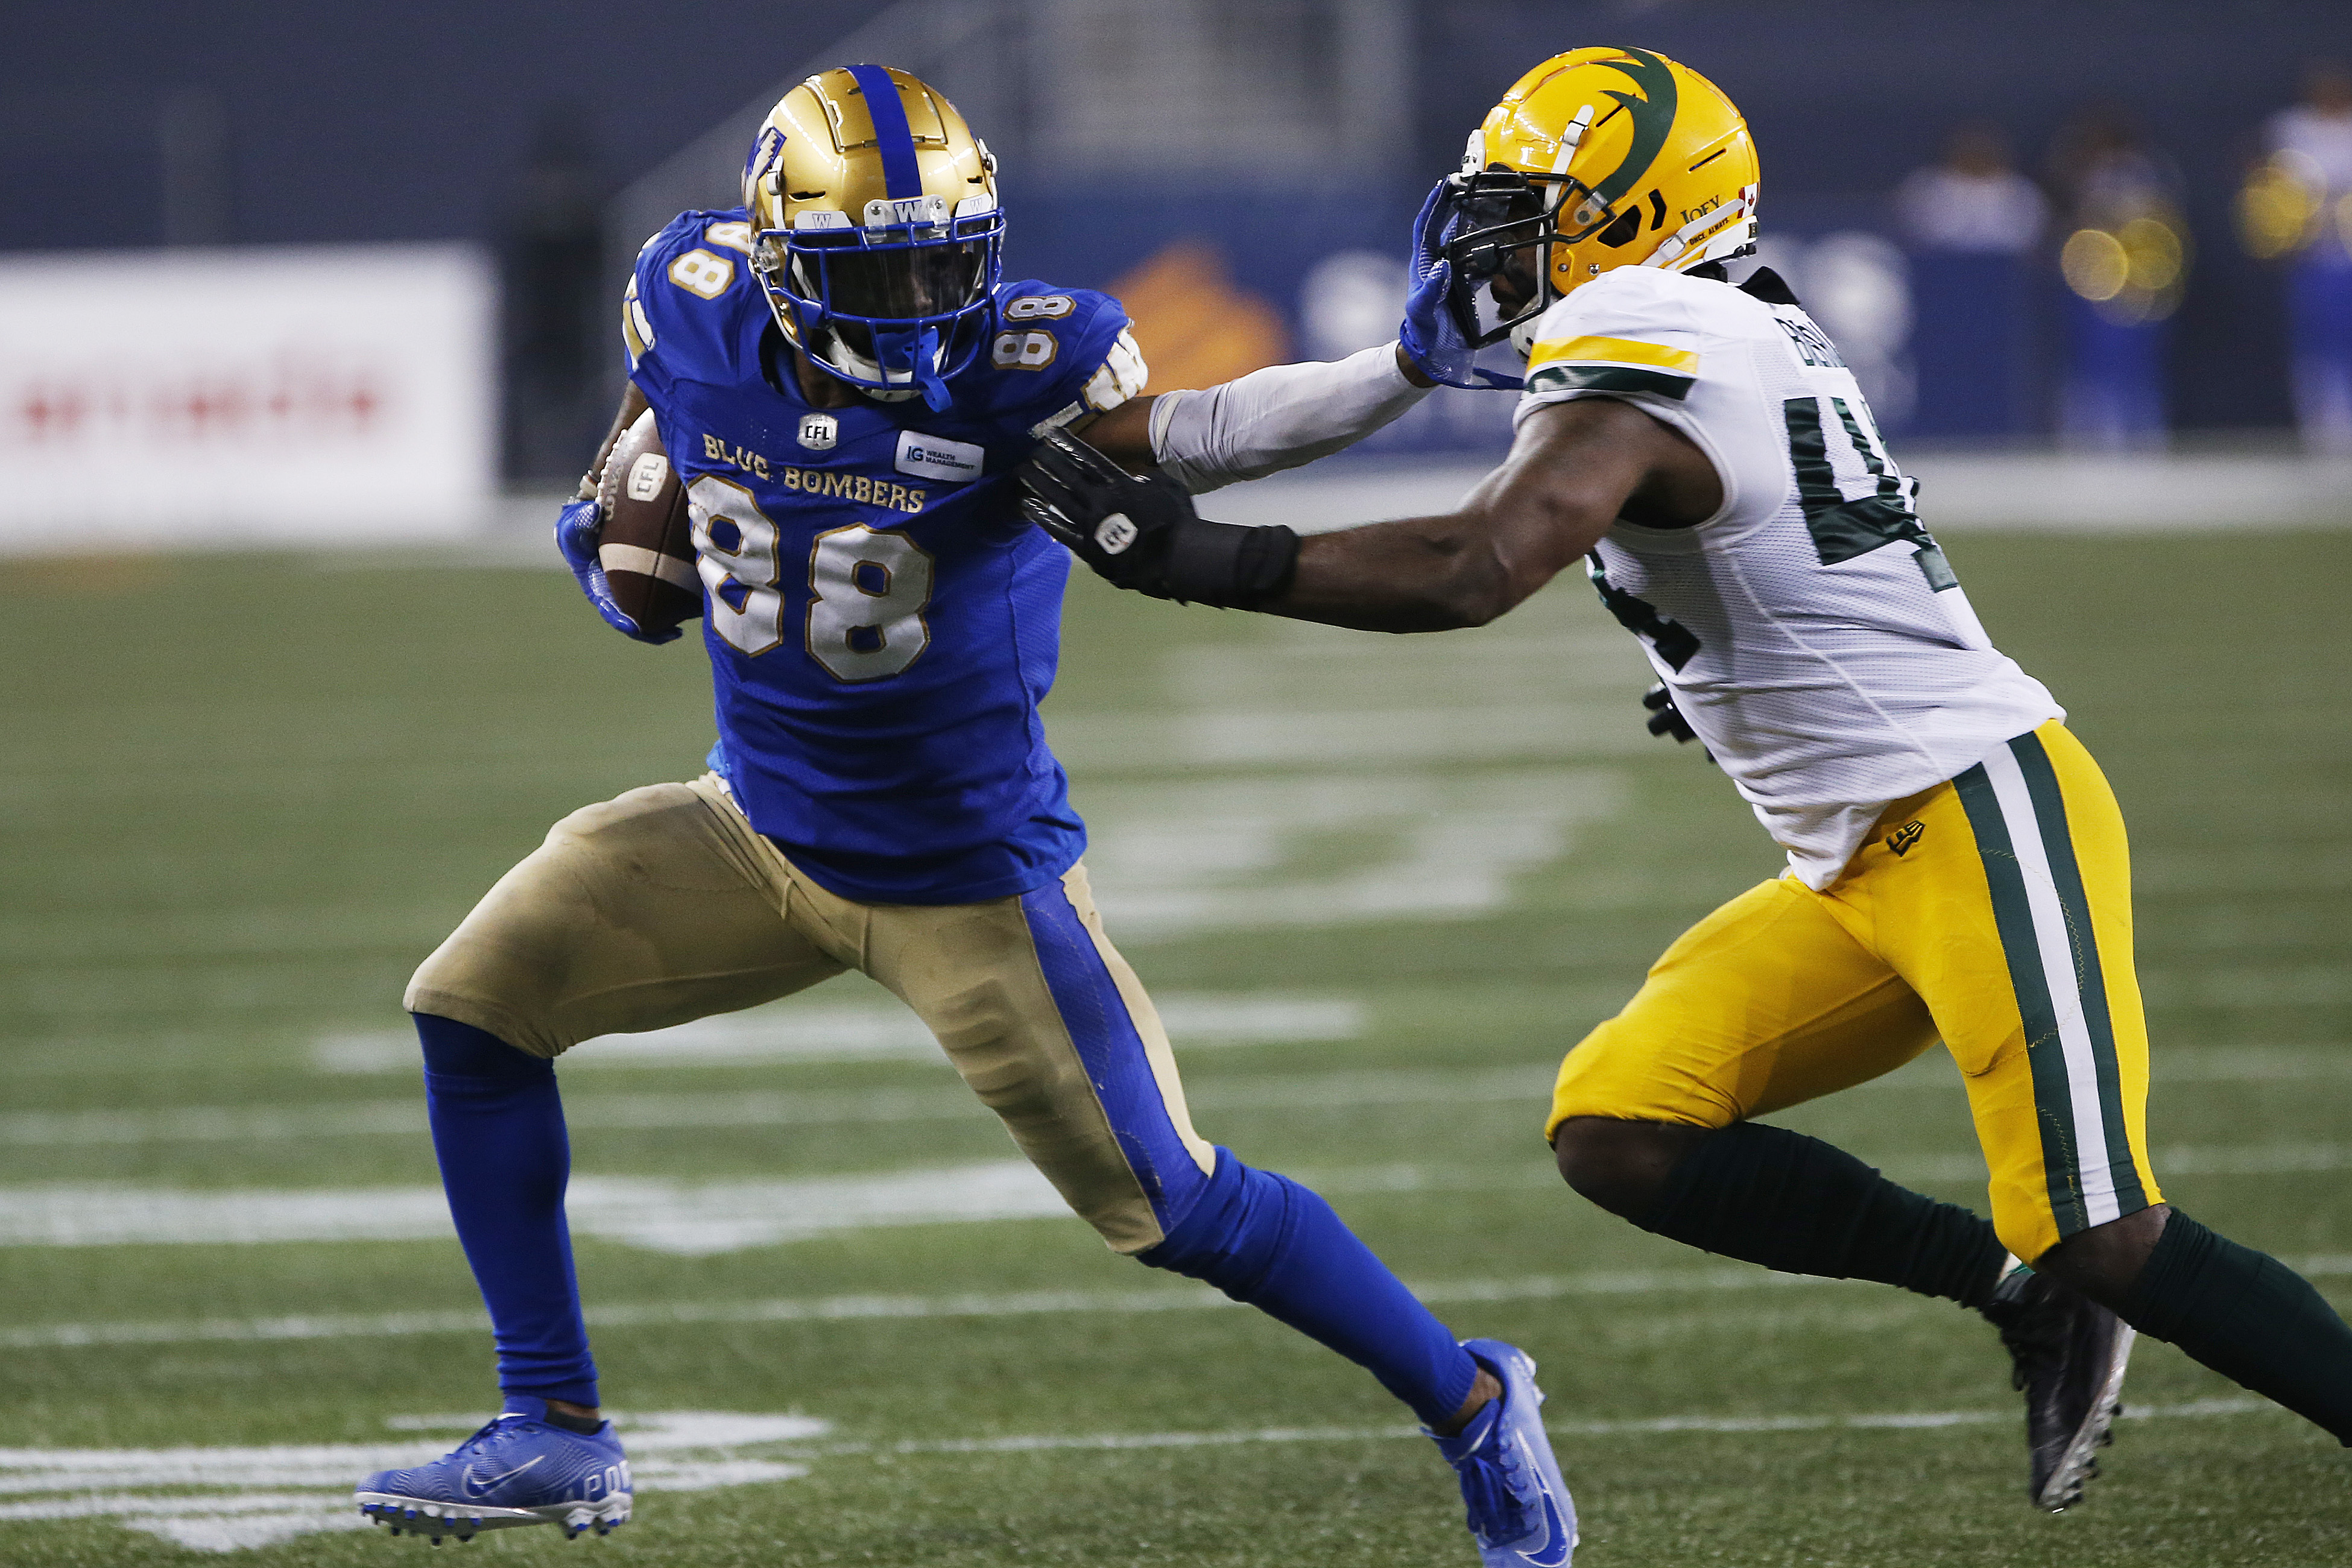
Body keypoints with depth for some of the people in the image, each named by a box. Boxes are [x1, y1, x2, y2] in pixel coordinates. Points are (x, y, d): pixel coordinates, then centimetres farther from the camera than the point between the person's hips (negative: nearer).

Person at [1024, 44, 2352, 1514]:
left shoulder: (1638, 354, -16)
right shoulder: (1757, 334, 12)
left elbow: (1477, 568, -31)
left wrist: (1206, 560, -30)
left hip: (1978, 817, -10)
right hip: (1863, 866, 10)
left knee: (2106, 1245, -13)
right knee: (1618, 1132, 2)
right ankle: (2030, 1296, 5)